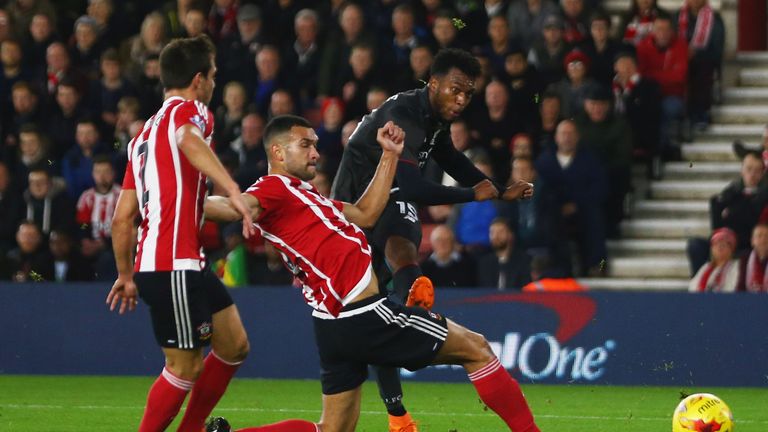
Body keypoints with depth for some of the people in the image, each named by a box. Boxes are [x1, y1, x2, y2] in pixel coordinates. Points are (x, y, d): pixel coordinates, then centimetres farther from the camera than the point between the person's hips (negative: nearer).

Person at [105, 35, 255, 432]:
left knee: (234, 346, 14)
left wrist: (126, 275, 26)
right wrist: (234, 192, -40)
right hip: (173, 266, -9)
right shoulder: (189, 111, -3)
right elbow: (189, 139, -31)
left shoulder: (145, 134, 21)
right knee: (185, 367, -4)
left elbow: (122, 216, 19)